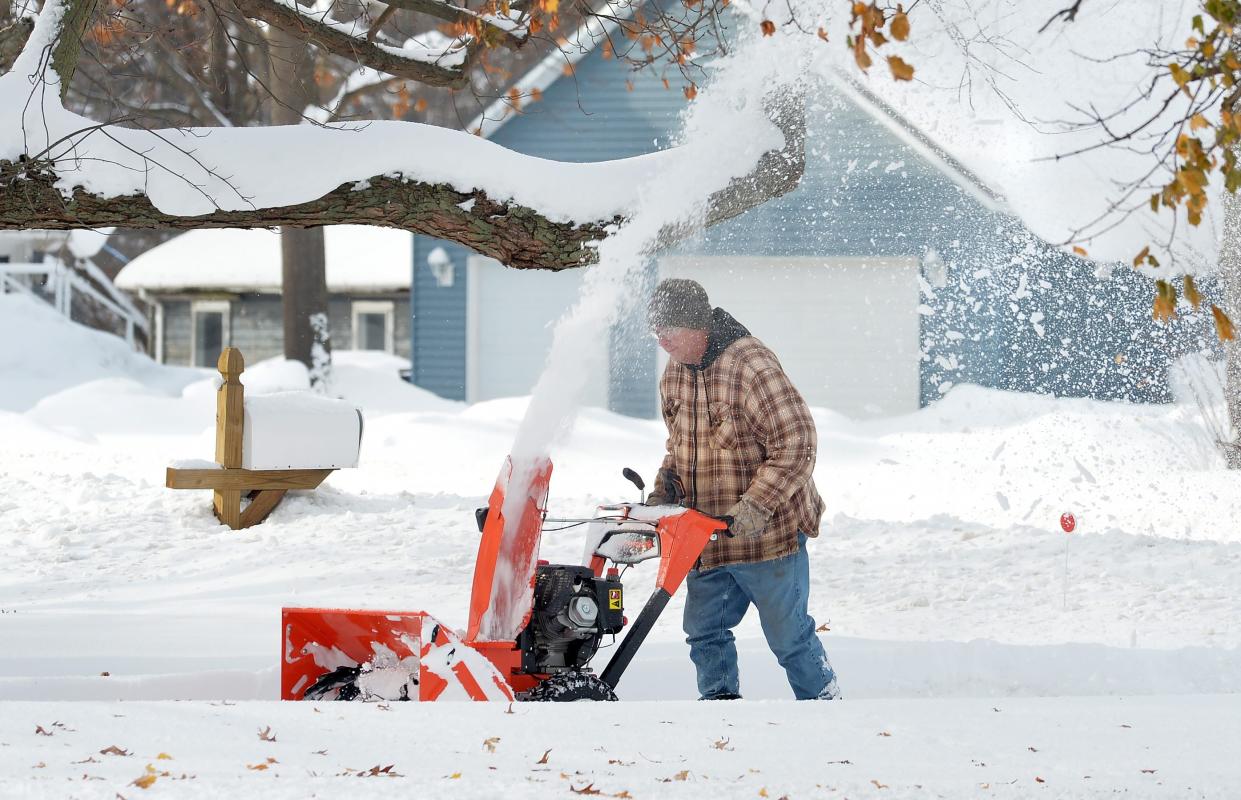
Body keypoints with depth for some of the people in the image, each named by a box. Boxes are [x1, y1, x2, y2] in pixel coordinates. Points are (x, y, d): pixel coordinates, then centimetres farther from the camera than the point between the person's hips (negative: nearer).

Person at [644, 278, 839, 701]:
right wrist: (663, 490, 7)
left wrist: (756, 505, -27)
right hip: (707, 537, 8)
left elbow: (797, 443, -22)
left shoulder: (751, 365, -20)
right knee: (705, 632, 10)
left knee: (788, 635, 2)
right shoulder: (674, 374, 8)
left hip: (768, 532, -8)